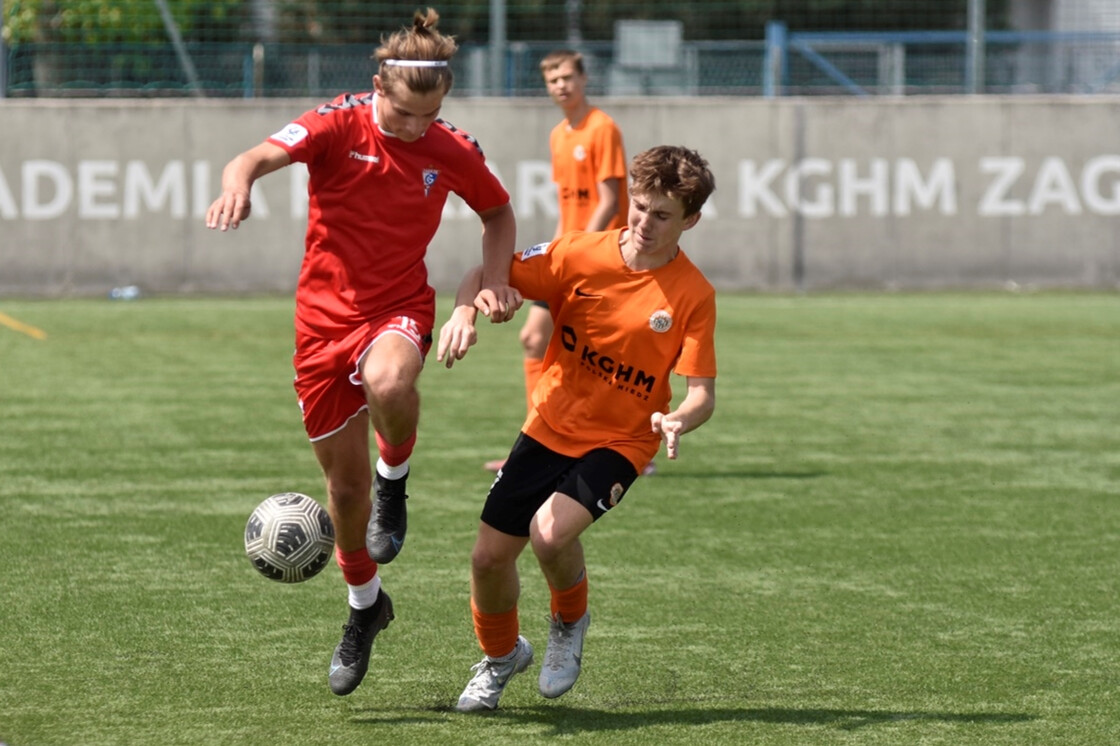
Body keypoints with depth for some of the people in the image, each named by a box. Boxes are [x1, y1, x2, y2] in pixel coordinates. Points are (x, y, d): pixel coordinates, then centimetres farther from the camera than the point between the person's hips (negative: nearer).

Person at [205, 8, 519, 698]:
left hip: (399, 310, 0)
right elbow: (260, 156, -28)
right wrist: (237, 184, -52)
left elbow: (498, 211, 16)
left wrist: (495, 278, -2)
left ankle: (395, 481, -5)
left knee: (389, 385, -38)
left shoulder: (453, 152, -4)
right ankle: (365, 604, 33)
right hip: (325, 317, 0)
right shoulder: (339, 126, -11)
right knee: (344, 482, 7)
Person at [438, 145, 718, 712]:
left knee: (550, 532, -28)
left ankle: (570, 622, 6)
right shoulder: (581, 255, -9)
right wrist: (464, 309, -24)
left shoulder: (693, 296, -13)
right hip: (550, 427, 3)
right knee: (490, 556, 2)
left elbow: (702, 393, -13)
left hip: (620, 442, -3)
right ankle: (501, 656, 34)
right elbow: (489, 275, -2)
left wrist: (678, 421, -35)